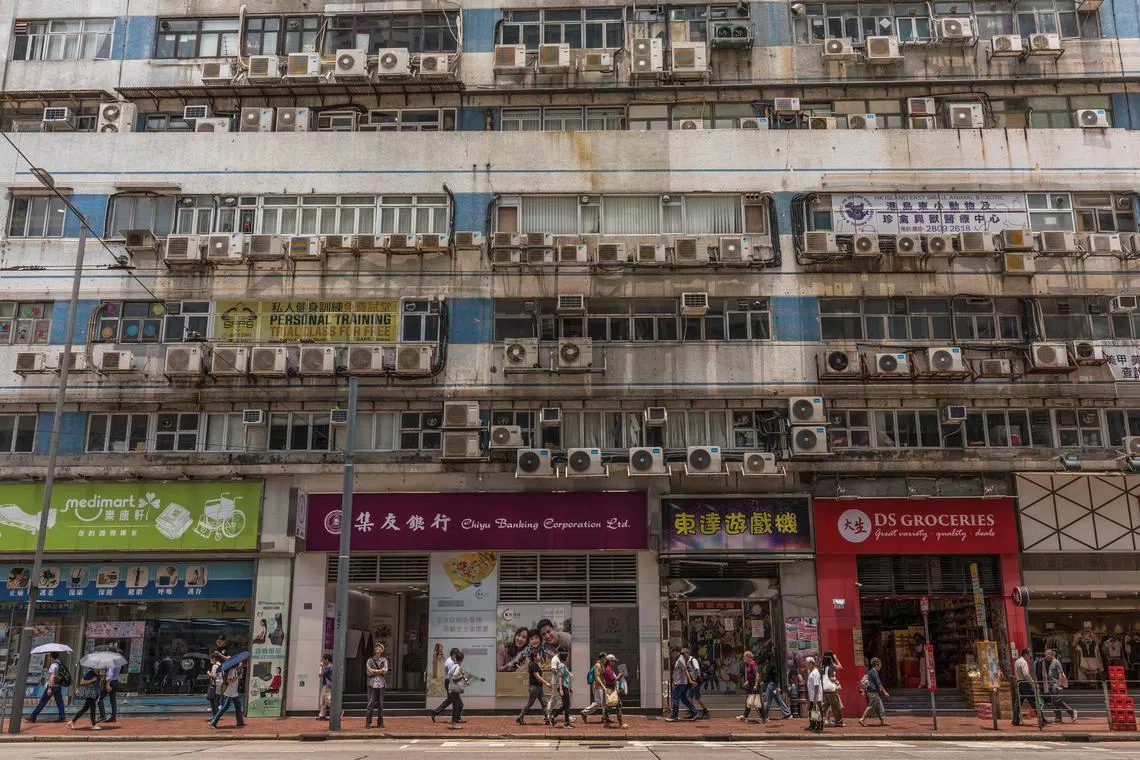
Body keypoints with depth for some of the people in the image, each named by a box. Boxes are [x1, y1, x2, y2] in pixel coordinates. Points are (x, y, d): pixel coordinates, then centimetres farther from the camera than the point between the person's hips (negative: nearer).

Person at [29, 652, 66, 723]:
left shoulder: (53, 665, -14)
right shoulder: (60, 664, 13)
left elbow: (52, 677, -22)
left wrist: (49, 688, -25)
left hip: (52, 686, -8)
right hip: (58, 686, 8)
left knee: (42, 702, -1)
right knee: (59, 702, 6)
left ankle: (33, 718, 4)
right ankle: (62, 717, 1)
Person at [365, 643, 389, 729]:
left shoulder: (384, 660, 13)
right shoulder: (370, 660, 8)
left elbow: (385, 671, -1)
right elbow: (368, 672, -3)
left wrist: (374, 671, -7)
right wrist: (380, 671, -7)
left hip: (381, 683, 2)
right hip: (372, 683, -2)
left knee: (381, 703, 3)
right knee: (371, 703, -7)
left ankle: (380, 722, 8)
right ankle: (368, 722, -3)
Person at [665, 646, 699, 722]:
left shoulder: (680, 659, -15)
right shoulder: (677, 659, 16)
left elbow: (685, 670, -21)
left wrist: (690, 680, -25)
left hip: (680, 682, -10)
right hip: (678, 682, 10)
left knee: (675, 699, -5)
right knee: (684, 698, 12)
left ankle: (674, 716, 0)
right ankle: (694, 712, 14)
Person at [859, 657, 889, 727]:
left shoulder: (870, 671, 15)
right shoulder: (874, 672, -15)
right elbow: (878, 683, -17)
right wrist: (884, 692, -11)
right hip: (873, 692, -10)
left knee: (880, 706, 11)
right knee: (871, 707, -7)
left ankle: (883, 721, 14)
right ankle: (862, 719, -6)